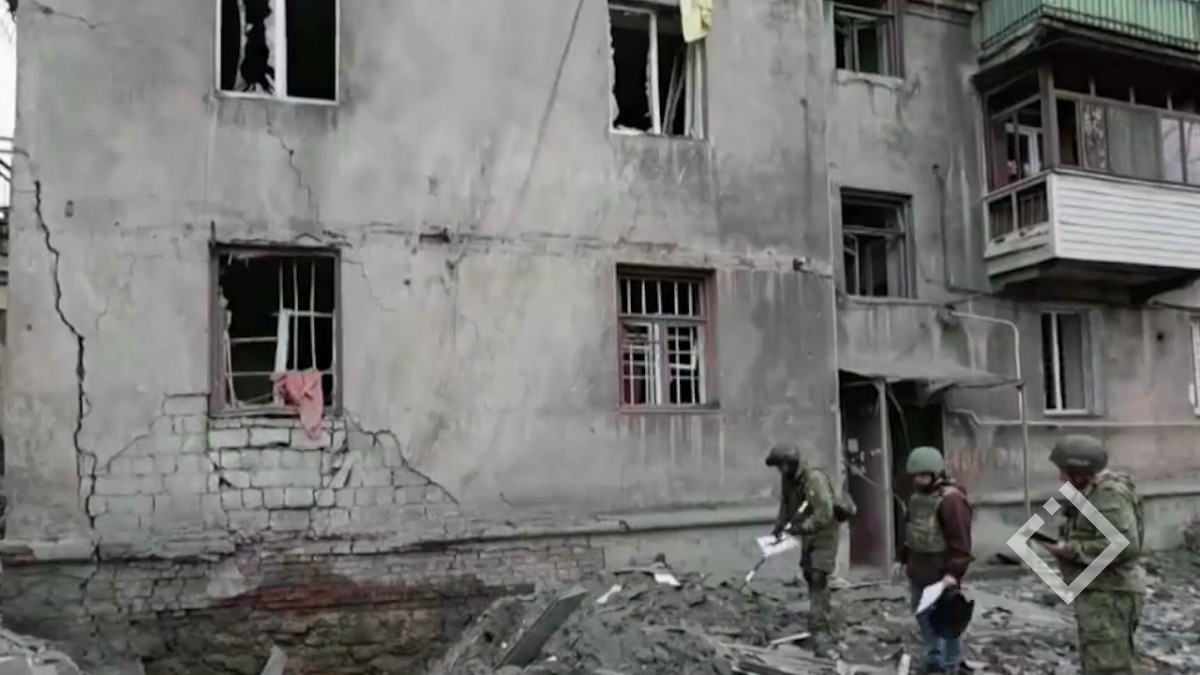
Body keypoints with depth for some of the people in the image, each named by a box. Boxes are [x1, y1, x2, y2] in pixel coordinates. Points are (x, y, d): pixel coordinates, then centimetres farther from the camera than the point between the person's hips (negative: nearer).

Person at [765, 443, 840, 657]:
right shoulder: (788, 479, 0)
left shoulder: (815, 479, -26)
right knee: (811, 579, 13)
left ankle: (821, 633, -14)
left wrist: (798, 528, -31)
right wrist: (778, 528, 2)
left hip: (824, 535, -9)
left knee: (818, 581, -16)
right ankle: (827, 631, 26)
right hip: (807, 535, 9)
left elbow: (824, 515, -32)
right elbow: (786, 504, 14)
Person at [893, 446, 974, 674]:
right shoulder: (917, 496, 12)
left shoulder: (951, 499, -18)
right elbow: (909, 529, 21)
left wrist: (954, 571, -23)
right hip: (919, 568, 9)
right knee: (922, 615, 18)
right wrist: (902, 557, 19)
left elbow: (960, 540, -21)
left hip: (941, 571, -9)